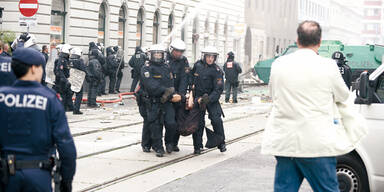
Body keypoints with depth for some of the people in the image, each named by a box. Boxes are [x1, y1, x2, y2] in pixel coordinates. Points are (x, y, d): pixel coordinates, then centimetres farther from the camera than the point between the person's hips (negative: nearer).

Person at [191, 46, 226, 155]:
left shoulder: (216, 70, -12)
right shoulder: (197, 65, 0)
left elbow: (218, 89, -16)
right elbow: (192, 77, 20)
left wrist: (208, 99, -26)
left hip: (212, 98, -3)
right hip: (198, 97, 3)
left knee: (216, 119, -15)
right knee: (198, 122, 2)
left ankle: (221, 143, 1)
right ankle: (197, 147, 11)